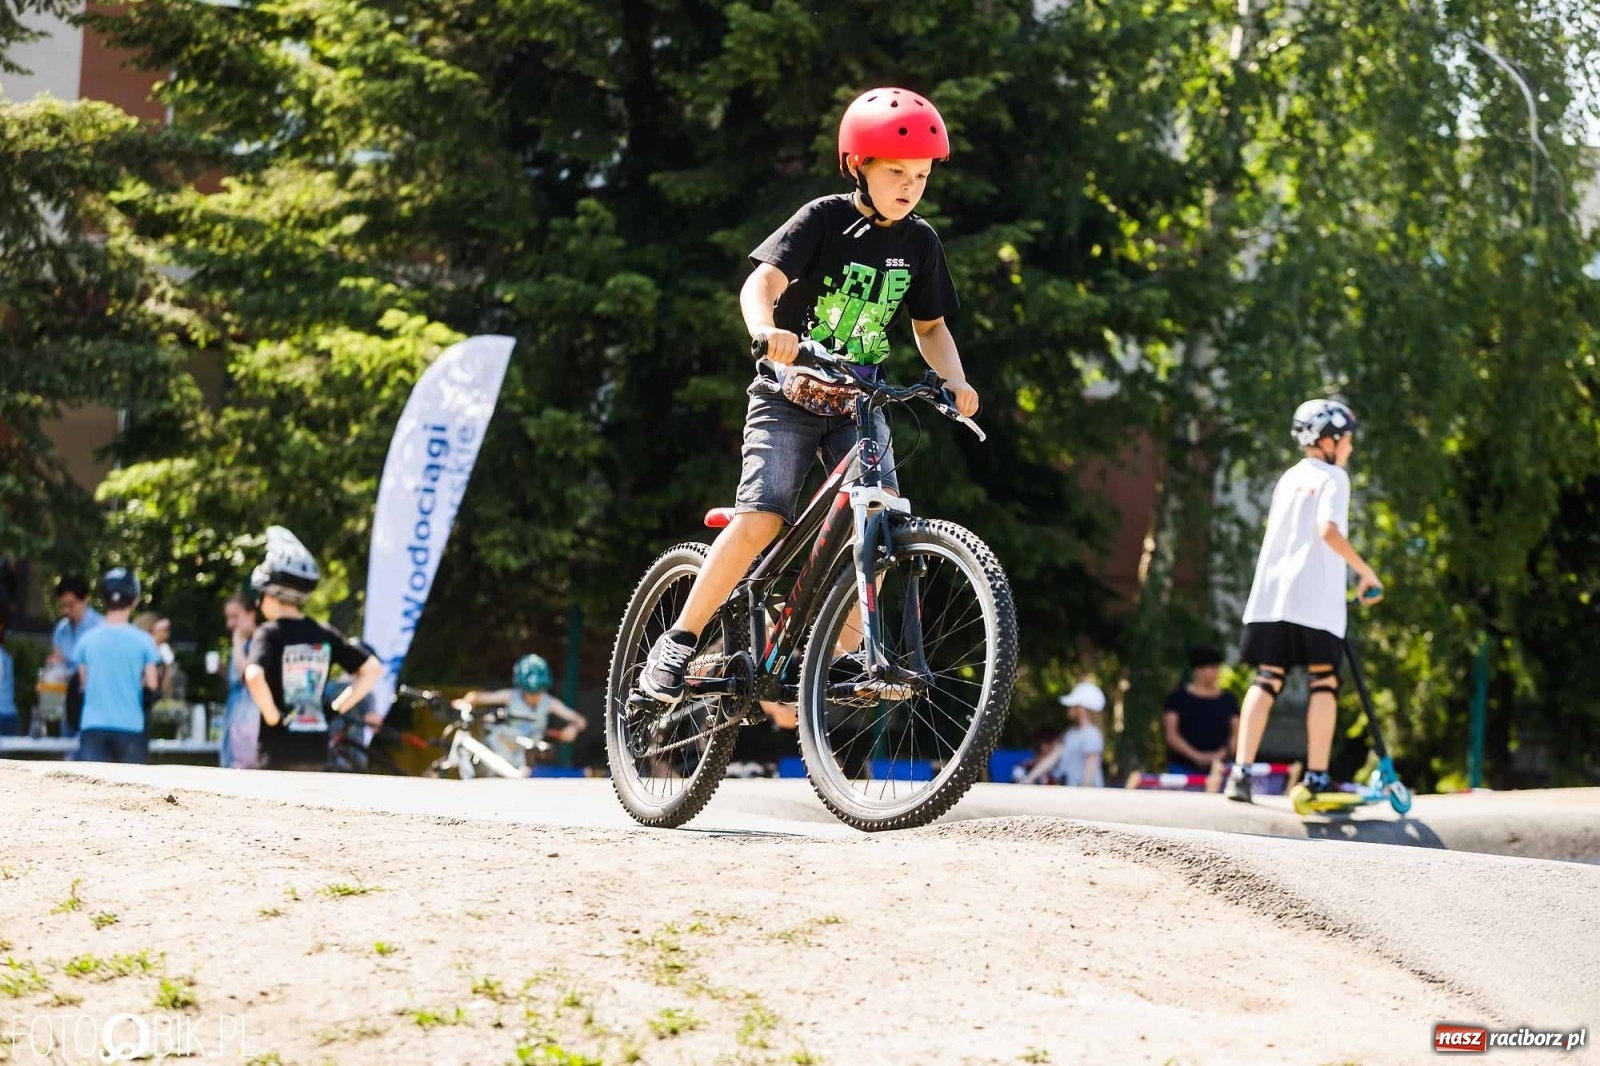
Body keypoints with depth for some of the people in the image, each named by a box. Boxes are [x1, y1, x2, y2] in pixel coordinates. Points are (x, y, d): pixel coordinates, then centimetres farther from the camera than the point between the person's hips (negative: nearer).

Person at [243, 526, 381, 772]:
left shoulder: (270, 634, -10)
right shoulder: (325, 635, 6)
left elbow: (254, 676, -29)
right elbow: (373, 669, 7)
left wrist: (273, 717, -16)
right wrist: (338, 706, 9)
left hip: (278, 751, -5)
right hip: (317, 749, 5)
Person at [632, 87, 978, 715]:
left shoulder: (918, 242, 3)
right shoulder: (825, 219, -11)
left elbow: (930, 326, 13)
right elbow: (760, 284, -22)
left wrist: (954, 381, -6)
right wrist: (767, 332, -44)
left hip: (858, 403, 4)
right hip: (789, 396, -4)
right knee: (762, 519, -21)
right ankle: (677, 644, -8)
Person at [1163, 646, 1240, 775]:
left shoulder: (1228, 700, 13)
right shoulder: (1178, 698, 5)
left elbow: (1237, 734, 10)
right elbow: (1171, 734, -1)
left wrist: (1223, 753, -10)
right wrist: (1197, 756, -13)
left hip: (1217, 769, 2)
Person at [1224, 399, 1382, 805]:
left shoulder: (1289, 477, 20)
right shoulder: (1333, 477, -1)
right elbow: (1328, 529, -17)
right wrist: (1365, 571, -11)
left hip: (1271, 594, 6)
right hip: (1315, 598, -6)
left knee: (1267, 680, 1)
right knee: (1324, 682, 2)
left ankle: (1241, 771, -11)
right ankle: (1317, 778, 0)